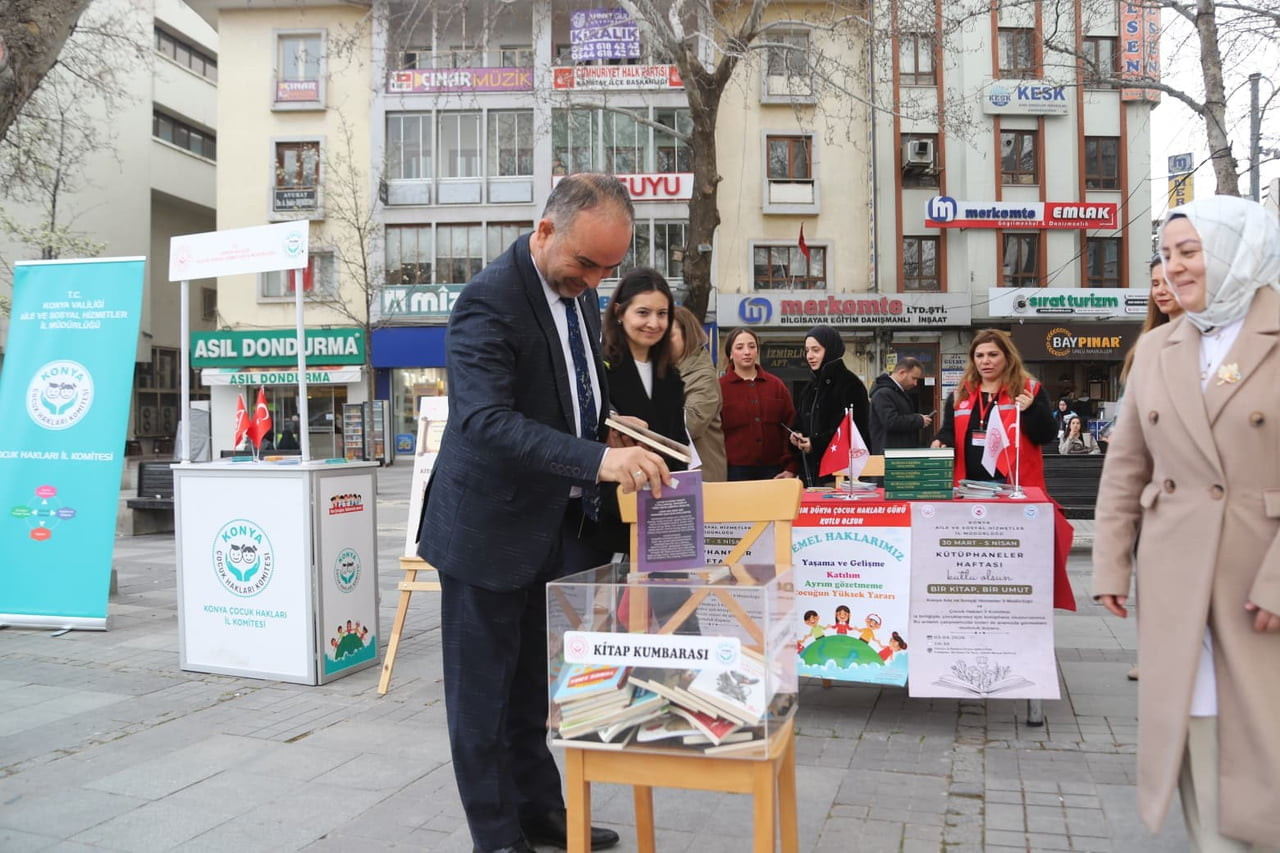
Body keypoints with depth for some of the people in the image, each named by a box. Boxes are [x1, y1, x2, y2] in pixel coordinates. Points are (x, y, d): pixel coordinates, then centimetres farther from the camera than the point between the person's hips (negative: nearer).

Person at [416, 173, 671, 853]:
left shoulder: (577, 288, 5)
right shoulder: (489, 300, -21)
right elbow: (485, 419, -32)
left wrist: (610, 430, 3)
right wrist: (597, 459, -41)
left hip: (558, 526, 8)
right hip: (491, 530, -8)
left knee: (534, 687, 20)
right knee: (484, 693, 7)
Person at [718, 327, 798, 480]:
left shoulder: (776, 385, 12)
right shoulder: (719, 388, 2)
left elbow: (790, 427, 9)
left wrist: (790, 468, 1)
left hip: (773, 471, 3)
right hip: (735, 472, -3)